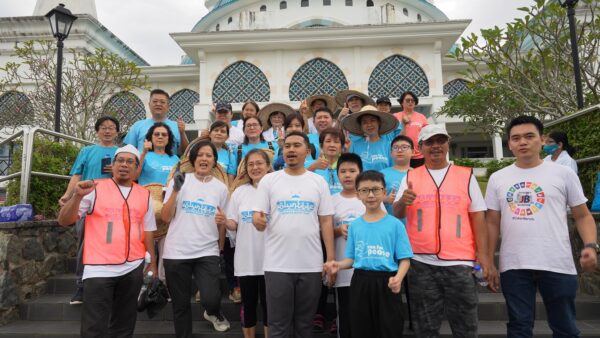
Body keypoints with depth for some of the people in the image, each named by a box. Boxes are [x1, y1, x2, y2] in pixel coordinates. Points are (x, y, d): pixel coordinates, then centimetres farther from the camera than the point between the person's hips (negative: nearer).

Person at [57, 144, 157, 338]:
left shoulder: (144, 195, 9)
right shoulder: (95, 189, 0)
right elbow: (64, 221, -4)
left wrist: (152, 263, 10)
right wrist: (78, 196, -19)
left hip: (133, 268, 3)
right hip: (99, 269, -3)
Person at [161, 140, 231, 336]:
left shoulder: (221, 188, 5)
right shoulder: (179, 181, 1)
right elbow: (165, 217, -3)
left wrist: (223, 221, -11)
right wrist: (175, 190, -14)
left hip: (207, 252, 0)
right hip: (176, 253, 0)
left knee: (211, 299, -14)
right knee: (181, 305, 9)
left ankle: (214, 313, 21)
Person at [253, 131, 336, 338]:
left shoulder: (318, 182, 5)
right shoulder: (269, 180, 2)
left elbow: (326, 222, 5)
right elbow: (259, 220, -1)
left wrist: (331, 258, -1)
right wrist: (257, 220, -25)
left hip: (311, 265, 1)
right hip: (277, 265, -1)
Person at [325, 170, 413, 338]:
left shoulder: (395, 224, -3)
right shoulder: (354, 225, 6)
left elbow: (404, 259, -5)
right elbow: (352, 258, 10)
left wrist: (398, 278, -23)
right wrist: (338, 265, -10)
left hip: (386, 283, -2)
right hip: (360, 283, 3)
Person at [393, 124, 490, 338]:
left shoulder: (466, 175, 6)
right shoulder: (410, 177, 7)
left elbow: (477, 217, 5)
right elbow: (396, 214, 3)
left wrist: (483, 253, -2)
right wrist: (402, 201, -19)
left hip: (459, 262, 0)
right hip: (421, 263, 1)